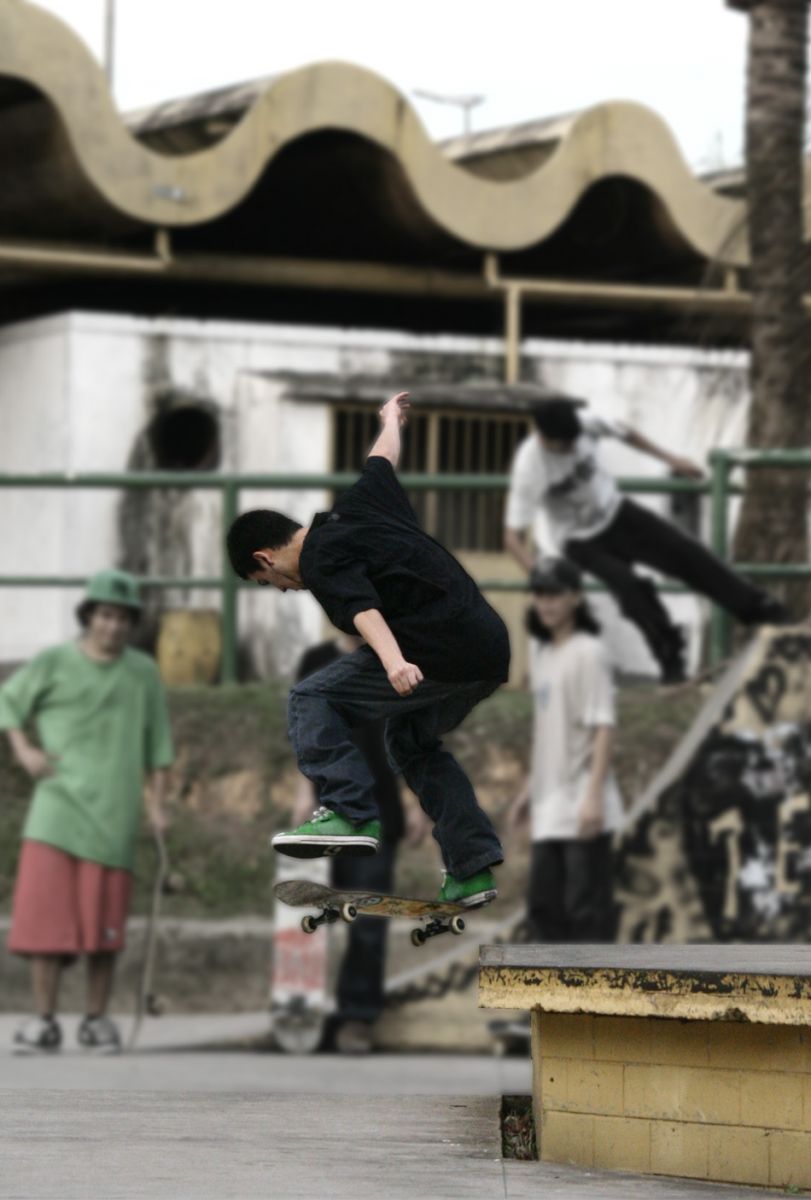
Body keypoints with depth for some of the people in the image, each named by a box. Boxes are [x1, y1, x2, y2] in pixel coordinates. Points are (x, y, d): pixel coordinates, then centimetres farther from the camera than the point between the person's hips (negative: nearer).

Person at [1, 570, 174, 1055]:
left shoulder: (143, 674, 8)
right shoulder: (53, 665, 3)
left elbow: (158, 746, 14)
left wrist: (158, 805, 9)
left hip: (114, 814, 1)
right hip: (57, 805, -1)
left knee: (105, 926, 0)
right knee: (45, 914, -8)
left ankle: (98, 1020, 11)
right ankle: (45, 1021, -3)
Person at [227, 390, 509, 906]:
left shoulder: (322, 562, -5)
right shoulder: (355, 509, 20)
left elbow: (363, 608, -24)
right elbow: (384, 458, 39)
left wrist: (393, 661, -42)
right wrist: (391, 418, 61)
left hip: (442, 649, -9)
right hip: (493, 651, 9)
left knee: (313, 699, -2)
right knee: (413, 741, 27)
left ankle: (350, 814, -14)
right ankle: (473, 869, 19)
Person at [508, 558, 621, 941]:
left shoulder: (587, 652, -9)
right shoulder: (541, 650, 16)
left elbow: (603, 727, -14)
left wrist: (594, 796, -21)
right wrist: (531, 787, 22)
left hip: (582, 807, -9)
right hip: (550, 808, 9)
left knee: (586, 905, -7)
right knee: (544, 903, 11)